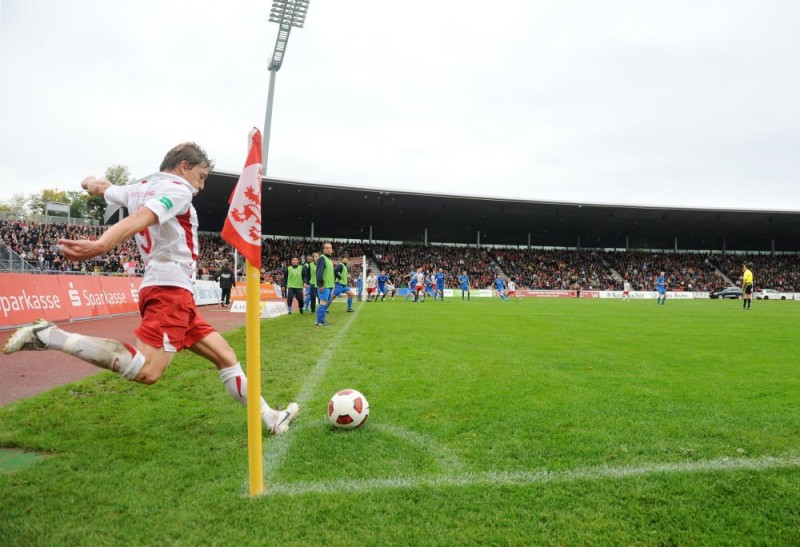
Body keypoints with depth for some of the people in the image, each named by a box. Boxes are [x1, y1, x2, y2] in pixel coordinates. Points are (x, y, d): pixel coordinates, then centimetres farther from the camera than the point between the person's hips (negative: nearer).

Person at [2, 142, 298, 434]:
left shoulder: (140, 188, 21)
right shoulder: (178, 189, -5)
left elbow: (102, 188, 41)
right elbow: (139, 220, -25)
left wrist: (91, 182, 65)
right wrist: (101, 246, -41)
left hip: (165, 289, 10)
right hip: (170, 289, -10)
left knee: (225, 355, 10)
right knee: (146, 370, -23)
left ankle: (269, 418, 14)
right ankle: (47, 335, -13)